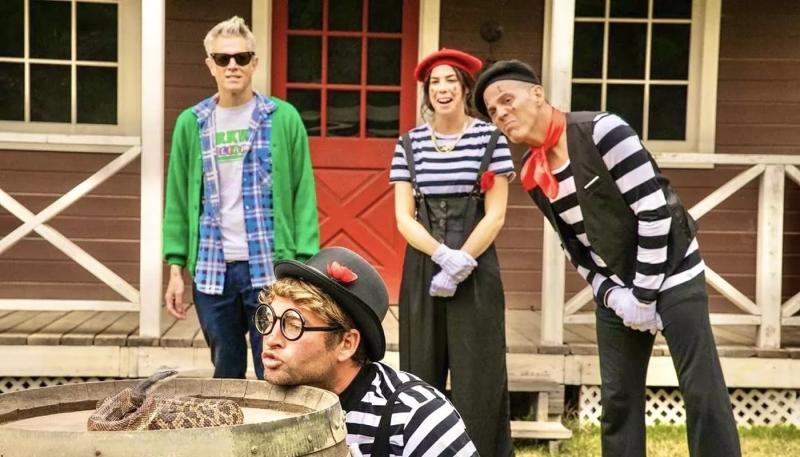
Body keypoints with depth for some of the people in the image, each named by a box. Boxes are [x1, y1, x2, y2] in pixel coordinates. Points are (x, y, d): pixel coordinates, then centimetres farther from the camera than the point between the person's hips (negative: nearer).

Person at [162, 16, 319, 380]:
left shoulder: (283, 118, 0)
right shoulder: (191, 123, 7)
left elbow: (303, 195, -2)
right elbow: (178, 200, 8)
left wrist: (305, 266, -9)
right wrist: (176, 268, 3)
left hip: (272, 269, -2)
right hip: (211, 271, 3)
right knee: (226, 374, 15)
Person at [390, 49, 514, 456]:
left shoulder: (490, 139, -1)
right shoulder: (410, 144, 5)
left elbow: (495, 215, -5)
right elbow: (403, 217, 0)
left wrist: (460, 265, -14)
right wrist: (443, 255, -15)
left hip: (476, 271, -2)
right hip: (422, 269, 2)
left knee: (476, 375, 0)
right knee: (422, 372, 6)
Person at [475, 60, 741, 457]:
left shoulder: (601, 131, -19)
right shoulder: (532, 176, 1)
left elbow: (654, 210, -21)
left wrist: (645, 293, -18)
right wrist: (612, 294, -5)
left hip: (671, 274, -6)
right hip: (617, 291, 6)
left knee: (702, 392, -5)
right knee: (617, 398, 6)